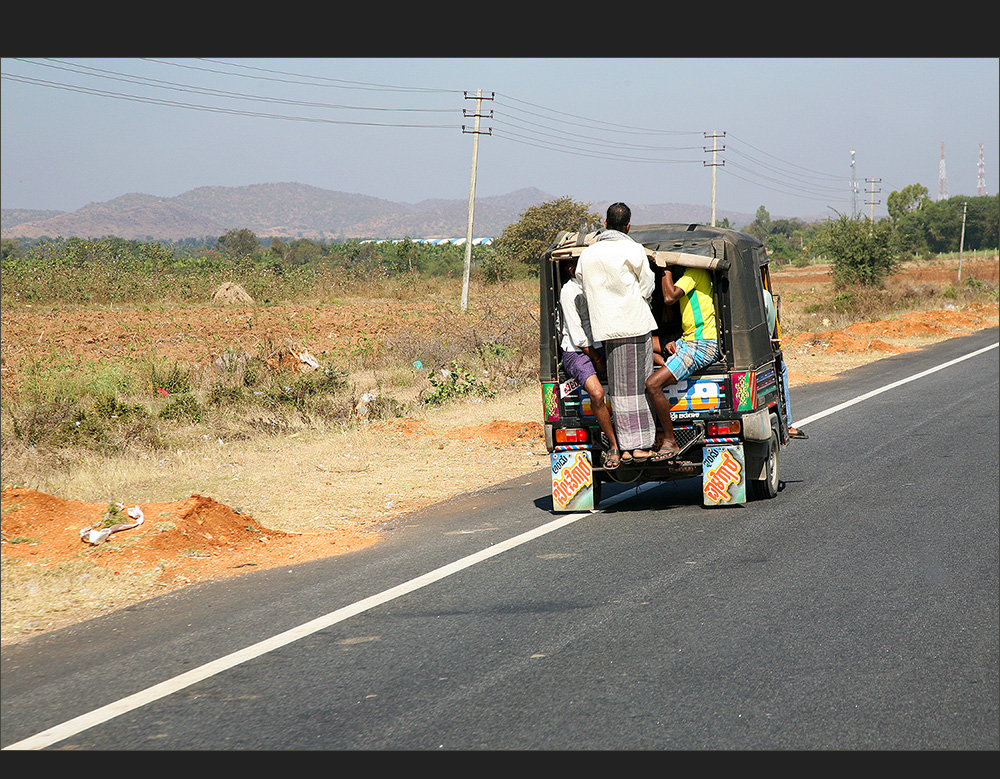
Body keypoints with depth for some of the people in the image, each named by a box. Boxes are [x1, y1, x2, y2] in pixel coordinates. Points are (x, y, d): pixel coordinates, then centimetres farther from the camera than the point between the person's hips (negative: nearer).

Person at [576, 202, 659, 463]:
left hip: (606, 328, 4)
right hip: (635, 324, -4)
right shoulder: (633, 251, -6)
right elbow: (647, 288, 1)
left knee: (619, 389, 7)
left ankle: (626, 446, 5)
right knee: (640, 386, 1)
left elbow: (587, 292, 14)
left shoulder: (587, 254, 9)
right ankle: (641, 445, 0)